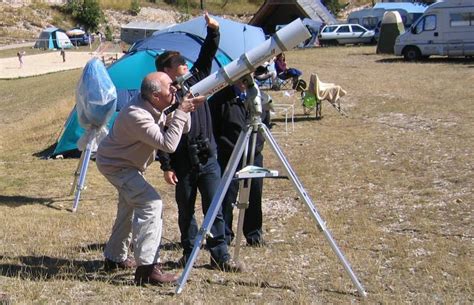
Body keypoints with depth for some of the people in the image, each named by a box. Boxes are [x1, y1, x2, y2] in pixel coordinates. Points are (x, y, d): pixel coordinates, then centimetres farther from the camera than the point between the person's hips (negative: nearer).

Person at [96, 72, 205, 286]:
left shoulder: (157, 107, -8)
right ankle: (147, 269, -21)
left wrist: (185, 110, -18)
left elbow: (183, 129, 0)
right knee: (150, 203, -21)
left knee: (130, 207, 21)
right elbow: (168, 144, -37)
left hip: (128, 163, 10)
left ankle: (115, 258, 38)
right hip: (115, 164, -10)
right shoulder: (136, 115, -35)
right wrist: (181, 112, -34)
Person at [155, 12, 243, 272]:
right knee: (186, 211, 10)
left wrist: (213, 31, -15)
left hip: (208, 158, 3)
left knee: (214, 209, 2)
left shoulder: (196, 80, 6)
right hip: (183, 164, -3)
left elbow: (207, 55, 1)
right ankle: (189, 253, 24)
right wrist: (166, 166, -11)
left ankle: (220, 256, 8)